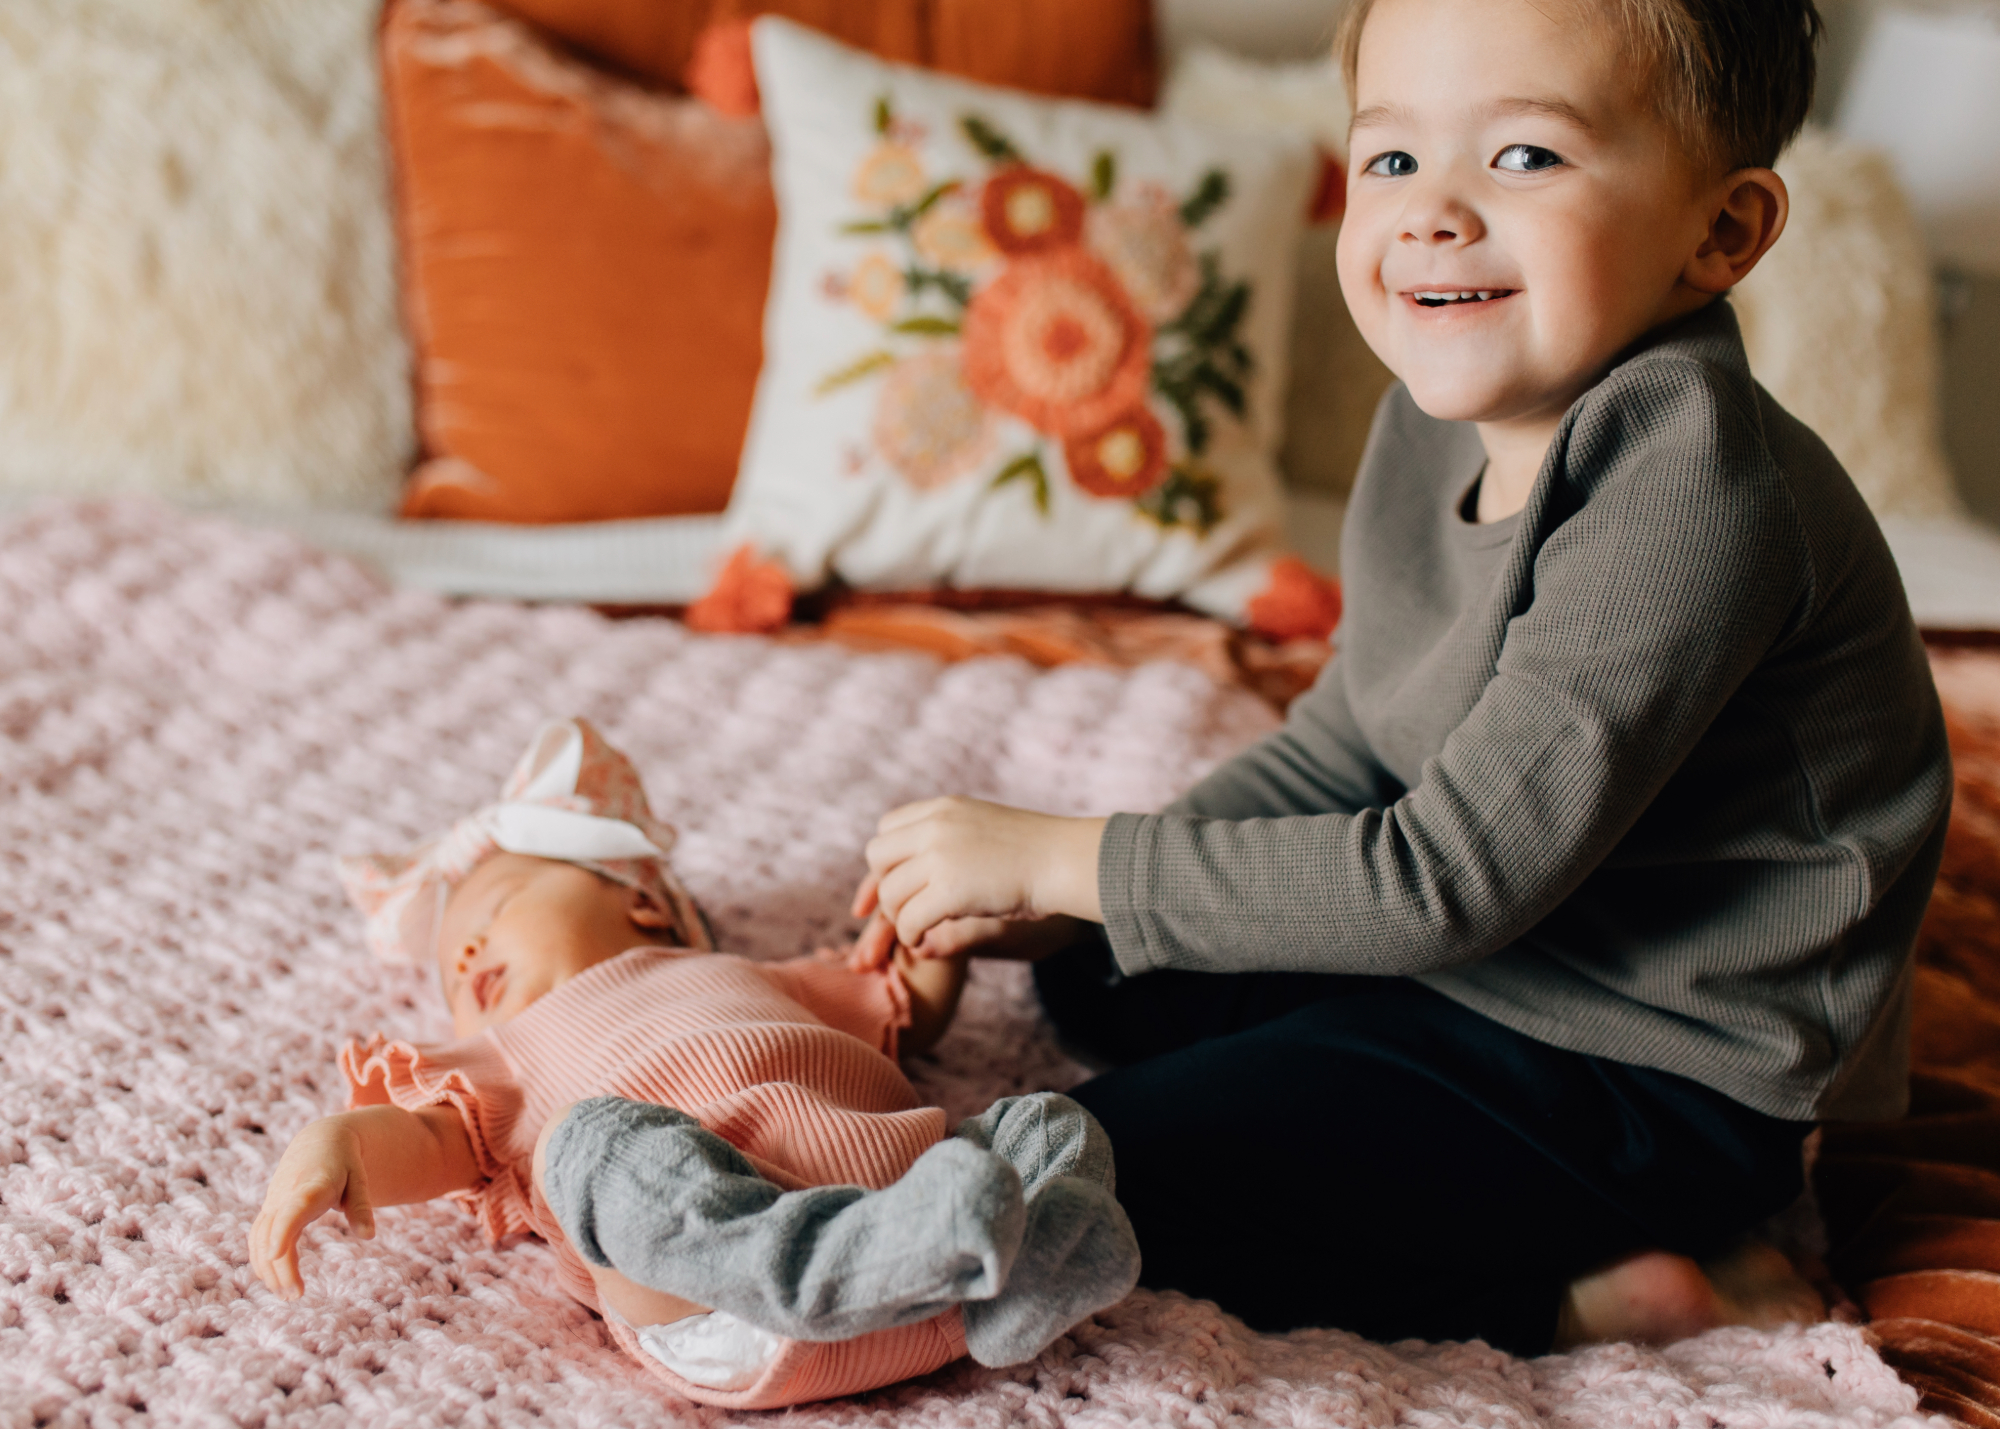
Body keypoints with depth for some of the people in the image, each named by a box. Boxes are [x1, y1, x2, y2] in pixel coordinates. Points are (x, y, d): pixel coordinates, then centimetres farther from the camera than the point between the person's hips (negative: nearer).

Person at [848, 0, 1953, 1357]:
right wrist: (1053, 900, -1)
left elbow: (1452, 872, -29)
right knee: (1098, 978, 20)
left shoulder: (1688, 484, -29)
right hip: (1485, 959, 10)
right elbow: (1346, 741, 9)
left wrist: (1067, 860, -21)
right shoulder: (1439, 422, -1)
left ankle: (1580, 1286, -5)